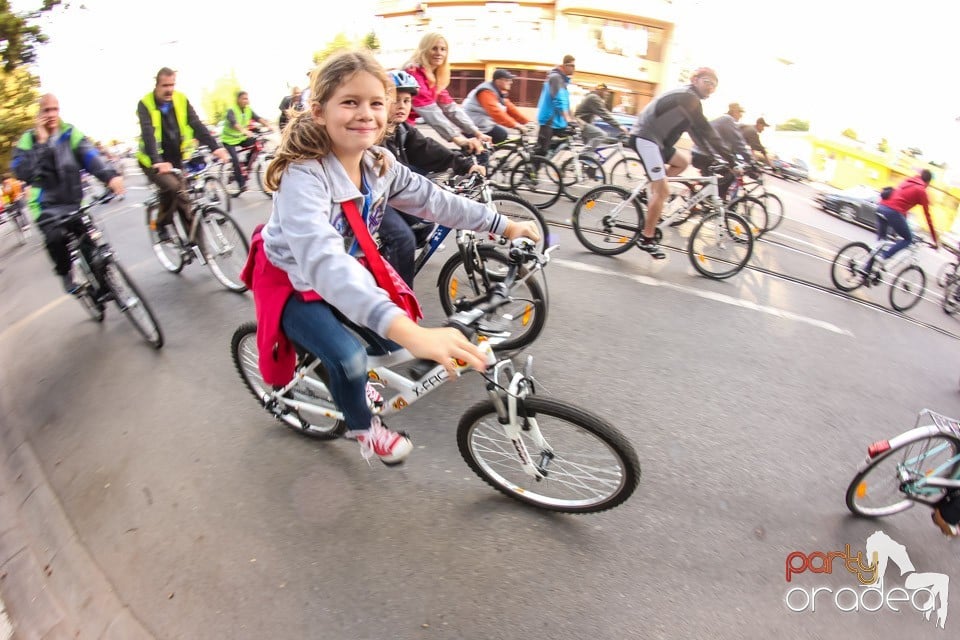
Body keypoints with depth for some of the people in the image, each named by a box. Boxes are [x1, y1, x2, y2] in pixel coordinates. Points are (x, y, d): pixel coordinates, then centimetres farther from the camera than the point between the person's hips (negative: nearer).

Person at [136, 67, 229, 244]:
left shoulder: (181, 100, -3)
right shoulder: (145, 104, -14)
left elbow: (197, 125, -12)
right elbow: (148, 134, -27)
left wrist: (215, 147, -29)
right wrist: (157, 161, -43)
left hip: (175, 160, 4)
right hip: (153, 162, -4)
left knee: (183, 199, 1)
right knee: (171, 186, -29)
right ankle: (162, 225, -6)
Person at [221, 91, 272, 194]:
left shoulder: (248, 110, -3)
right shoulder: (231, 110, -21)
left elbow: (258, 118, -17)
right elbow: (234, 122, -39)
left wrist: (269, 126, -36)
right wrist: (244, 130, -57)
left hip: (241, 137, 6)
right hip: (229, 139, -6)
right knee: (236, 160, -20)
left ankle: (246, 167, -1)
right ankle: (241, 185, -8)